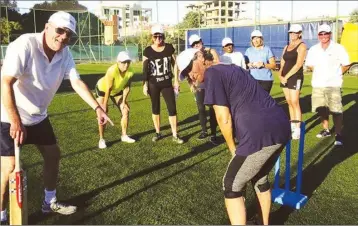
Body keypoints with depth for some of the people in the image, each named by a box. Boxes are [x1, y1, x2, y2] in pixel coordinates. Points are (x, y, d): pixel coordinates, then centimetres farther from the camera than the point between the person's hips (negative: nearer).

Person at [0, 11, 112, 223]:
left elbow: (77, 82, -6)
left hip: (39, 117, 8)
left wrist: (98, 108, -16)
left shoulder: (65, 53, -4)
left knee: (53, 155, 14)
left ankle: (50, 202, 33)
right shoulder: (25, 45, -25)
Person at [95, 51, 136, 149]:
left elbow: (127, 87, -11)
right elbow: (108, 89, -33)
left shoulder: (130, 72, -26)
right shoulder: (112, 71, -40)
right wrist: (105, 105, -25)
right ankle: (101, 139, -1)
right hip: (102, 88, -5)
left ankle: (124, 136, 16)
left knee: (125, 111, 1)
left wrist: (124, 102, -8)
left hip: (117, 90, 5)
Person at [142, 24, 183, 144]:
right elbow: (145, 69, 0)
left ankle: (175, 135, 6)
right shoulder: (148, 51, -5)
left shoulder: (169, 48, -3)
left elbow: (174, 65, 5)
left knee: (172, 108, -2)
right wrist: (145, 84, -3)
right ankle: (158, 133, 23)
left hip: (167, 83, 0)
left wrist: (176, 81, 4)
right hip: (153, 84, 0)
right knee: (155, 108, 10)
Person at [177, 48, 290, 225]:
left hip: (262, 134, -9)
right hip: (281, 127, 9)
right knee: (259, 178, 30)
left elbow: (224, 119, -6)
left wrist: (233, 149, 10)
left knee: (232, 186, 8)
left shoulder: (212, 74, -2)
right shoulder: (232, 68, 24)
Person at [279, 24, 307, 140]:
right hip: (285, 78, 7)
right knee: (289, 103, 9)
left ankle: (298, 129, -6)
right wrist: (280, 75, -3)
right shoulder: (286, 47, 17)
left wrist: (286, 77, -14)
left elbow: (298, 64, -14)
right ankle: (292, 126, 17)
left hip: (295, 77, -7)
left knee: (295, 103, -9)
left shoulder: (302, 46, -5)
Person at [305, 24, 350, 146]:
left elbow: (346, 65, 1)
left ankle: (338, 135, -2)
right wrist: (320, 73, 9)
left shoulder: (338, 48, -5)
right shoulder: (313, 49, 6)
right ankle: (326, 130, 29)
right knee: (322, 109, 13)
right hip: (317, 85, 4)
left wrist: (336, 75, 1)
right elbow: (310, 65, 15)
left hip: (333, 85, -4)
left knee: (336, 111, -8)